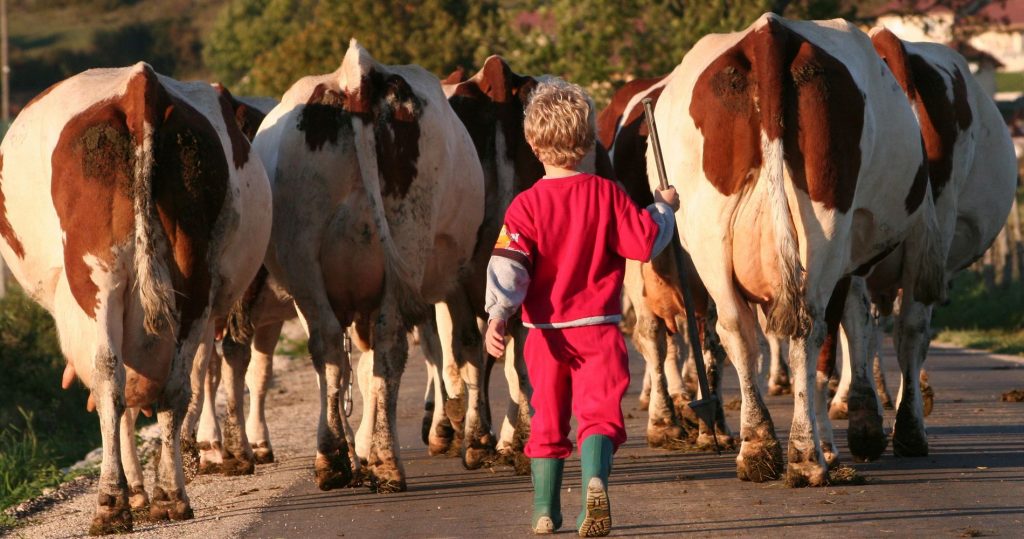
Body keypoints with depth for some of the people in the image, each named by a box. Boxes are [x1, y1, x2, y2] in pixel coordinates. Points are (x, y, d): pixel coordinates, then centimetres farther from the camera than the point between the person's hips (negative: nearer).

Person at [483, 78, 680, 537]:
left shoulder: (525, 206, -4)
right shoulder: (607, 195, -4)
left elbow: (508, 264, -13)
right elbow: (645, 242, -2)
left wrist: (497, 315, -19)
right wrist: (663, 208, 15)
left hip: (546, 332, 1)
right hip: (598, 327, -1)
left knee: (547, 416, 14)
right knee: (598, 411, -3)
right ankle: (595, 482, -31)